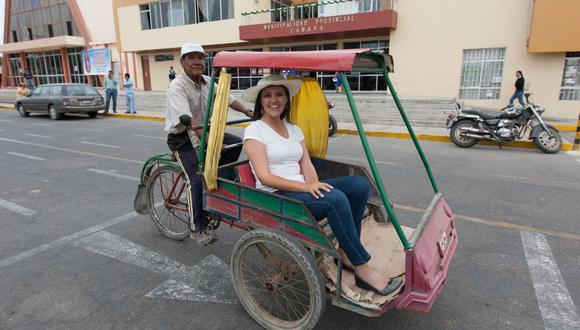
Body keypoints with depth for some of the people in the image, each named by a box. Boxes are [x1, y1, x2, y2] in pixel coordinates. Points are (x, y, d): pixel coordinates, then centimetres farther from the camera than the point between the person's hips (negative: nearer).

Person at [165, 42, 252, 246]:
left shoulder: (207, 82, 1)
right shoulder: (177, 87, -21)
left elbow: (228, 99, 10)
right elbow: (188, 120, -34)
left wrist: (249, 112, -1)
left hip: (204, 131, 7)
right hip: (182, 139, -7)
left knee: (236, 143, -8)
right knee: (198, 179, -19)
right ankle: (198, 229, -3)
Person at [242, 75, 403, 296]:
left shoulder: (294, 129, 16)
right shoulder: (254, 130, -4)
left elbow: (307, 166, 9)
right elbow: (264, 177, -14)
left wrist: (314, 185, -14)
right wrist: (306, 187, -24)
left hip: (301, 190, 7)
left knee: (359, 185, -13)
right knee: (335, 198, -31)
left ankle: (346, 253, -4)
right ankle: (363, 270, -19)